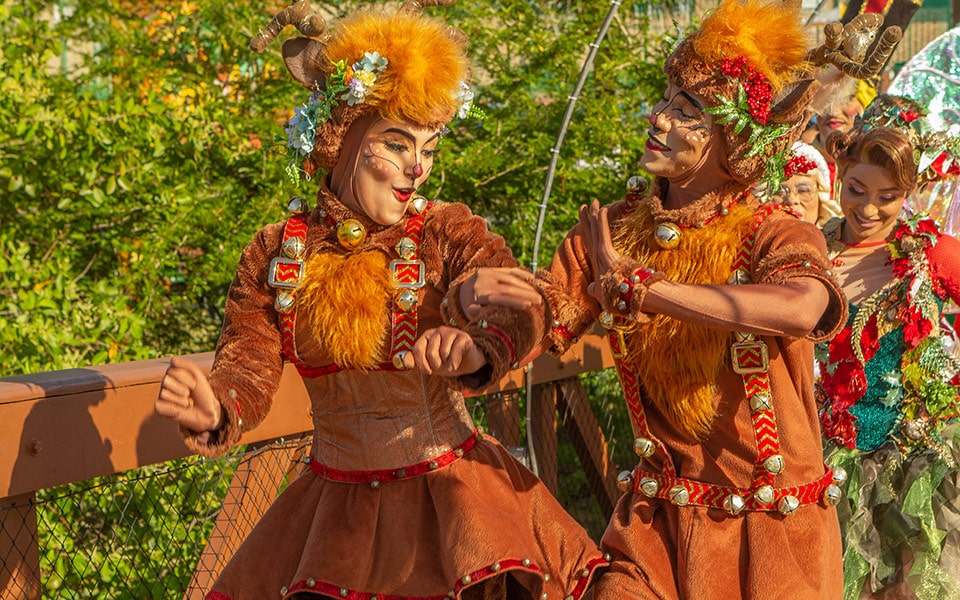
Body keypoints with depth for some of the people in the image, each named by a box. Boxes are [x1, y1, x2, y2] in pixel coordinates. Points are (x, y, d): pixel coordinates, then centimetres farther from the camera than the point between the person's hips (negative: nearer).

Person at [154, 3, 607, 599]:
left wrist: (477, 347, -47)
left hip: (450, 493, -2)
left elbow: (518, 312, -23)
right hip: (334, 502, 2)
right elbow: (248, 370, -4)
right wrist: (215, 409, -29)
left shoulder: (449, 232, -5)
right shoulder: (274, 254, 1)